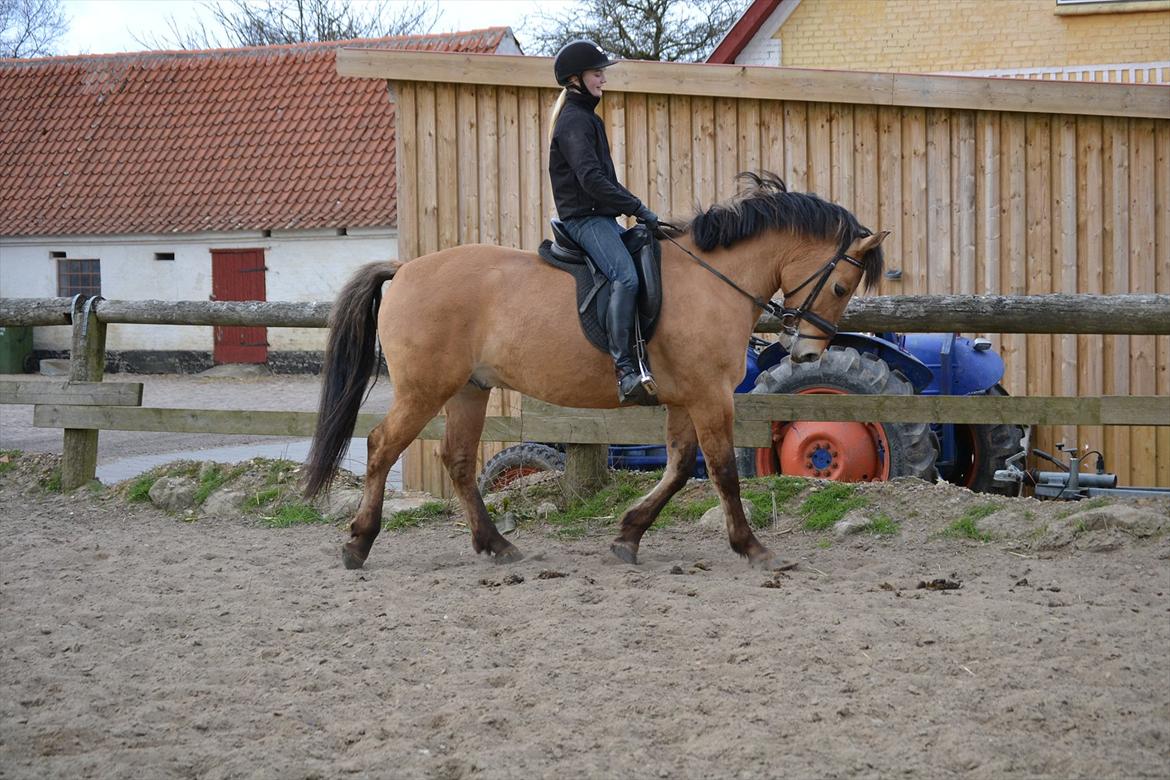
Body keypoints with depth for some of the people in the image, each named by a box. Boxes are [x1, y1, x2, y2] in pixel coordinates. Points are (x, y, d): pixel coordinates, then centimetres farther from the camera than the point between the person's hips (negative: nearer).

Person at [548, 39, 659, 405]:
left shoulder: (587, 117, 22)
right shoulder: (573, 120, -11)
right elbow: (591, 179, -22)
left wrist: (634, 210, 16)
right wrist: (638, 209, -21)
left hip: (601, 217, 11)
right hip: (584, 219, -11)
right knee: (626, 276, -30)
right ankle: (624, 370, -40)